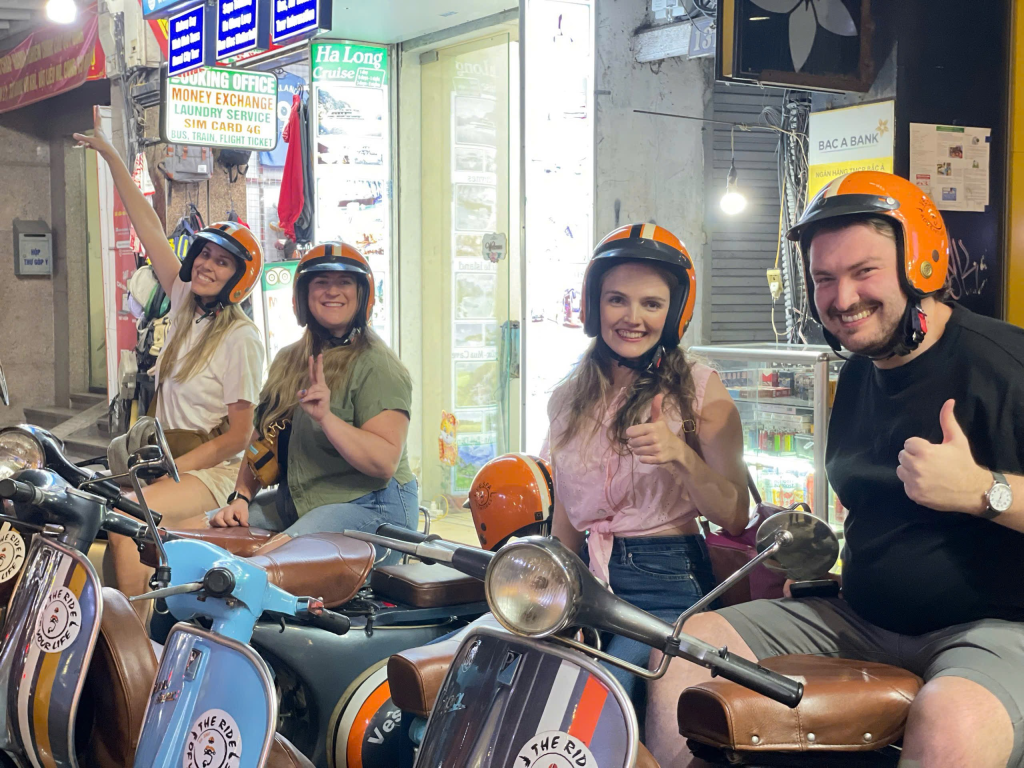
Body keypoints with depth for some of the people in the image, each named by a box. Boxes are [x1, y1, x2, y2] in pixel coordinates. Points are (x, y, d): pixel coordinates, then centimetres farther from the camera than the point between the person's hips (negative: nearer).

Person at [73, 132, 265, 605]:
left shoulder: (240, 338, -11)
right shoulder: (185, 303, 10)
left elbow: (239, 434, -12)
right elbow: (149, 228, 12)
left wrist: (174, 467, -17)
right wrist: (111, 158, 14)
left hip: (215, 471, -8)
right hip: (167, 459, 8)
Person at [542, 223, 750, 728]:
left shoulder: (700, 389, 3)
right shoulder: (568, 401, 17)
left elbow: (735, 517, -3)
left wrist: (681, 455, -18)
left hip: (667, 588, -4)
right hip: (588, 582, 5)